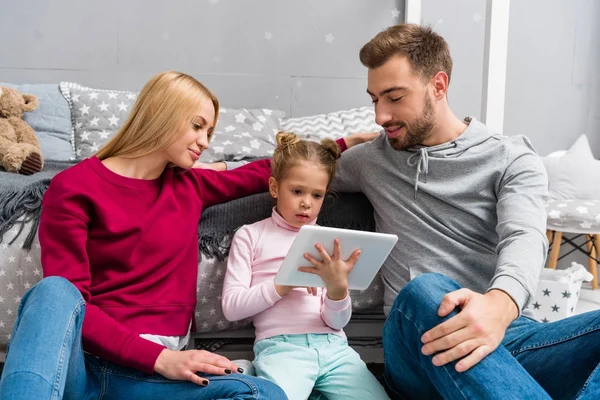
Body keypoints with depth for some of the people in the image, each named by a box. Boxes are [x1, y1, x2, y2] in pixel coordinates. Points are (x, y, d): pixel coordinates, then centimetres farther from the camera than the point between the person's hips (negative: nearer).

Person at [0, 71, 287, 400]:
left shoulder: (188, 187, 16)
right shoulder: (74, 187, -2)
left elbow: (267, 171, 25)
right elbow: (67, 295, -11)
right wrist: (160, 357, -19)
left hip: (145, 372, 4)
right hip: (75, 359, -4)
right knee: (54, 291, -38)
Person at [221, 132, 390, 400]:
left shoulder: (329, 242, 16)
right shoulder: (250, 235, 10)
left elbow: (336, 322, 8)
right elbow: (231, 307, 2)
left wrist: (337, 287, -13)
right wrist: (283, 284, -9)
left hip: (333, 345, 4)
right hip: (280, 346, -4)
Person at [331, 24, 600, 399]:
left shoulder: (512, 158, 9)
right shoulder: (371, 159, 19)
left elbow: (524, 239, -11)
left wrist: (499, 304, -33)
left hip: (509, 336, 0)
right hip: (418, 339, 1)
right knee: (423, 291, -36)